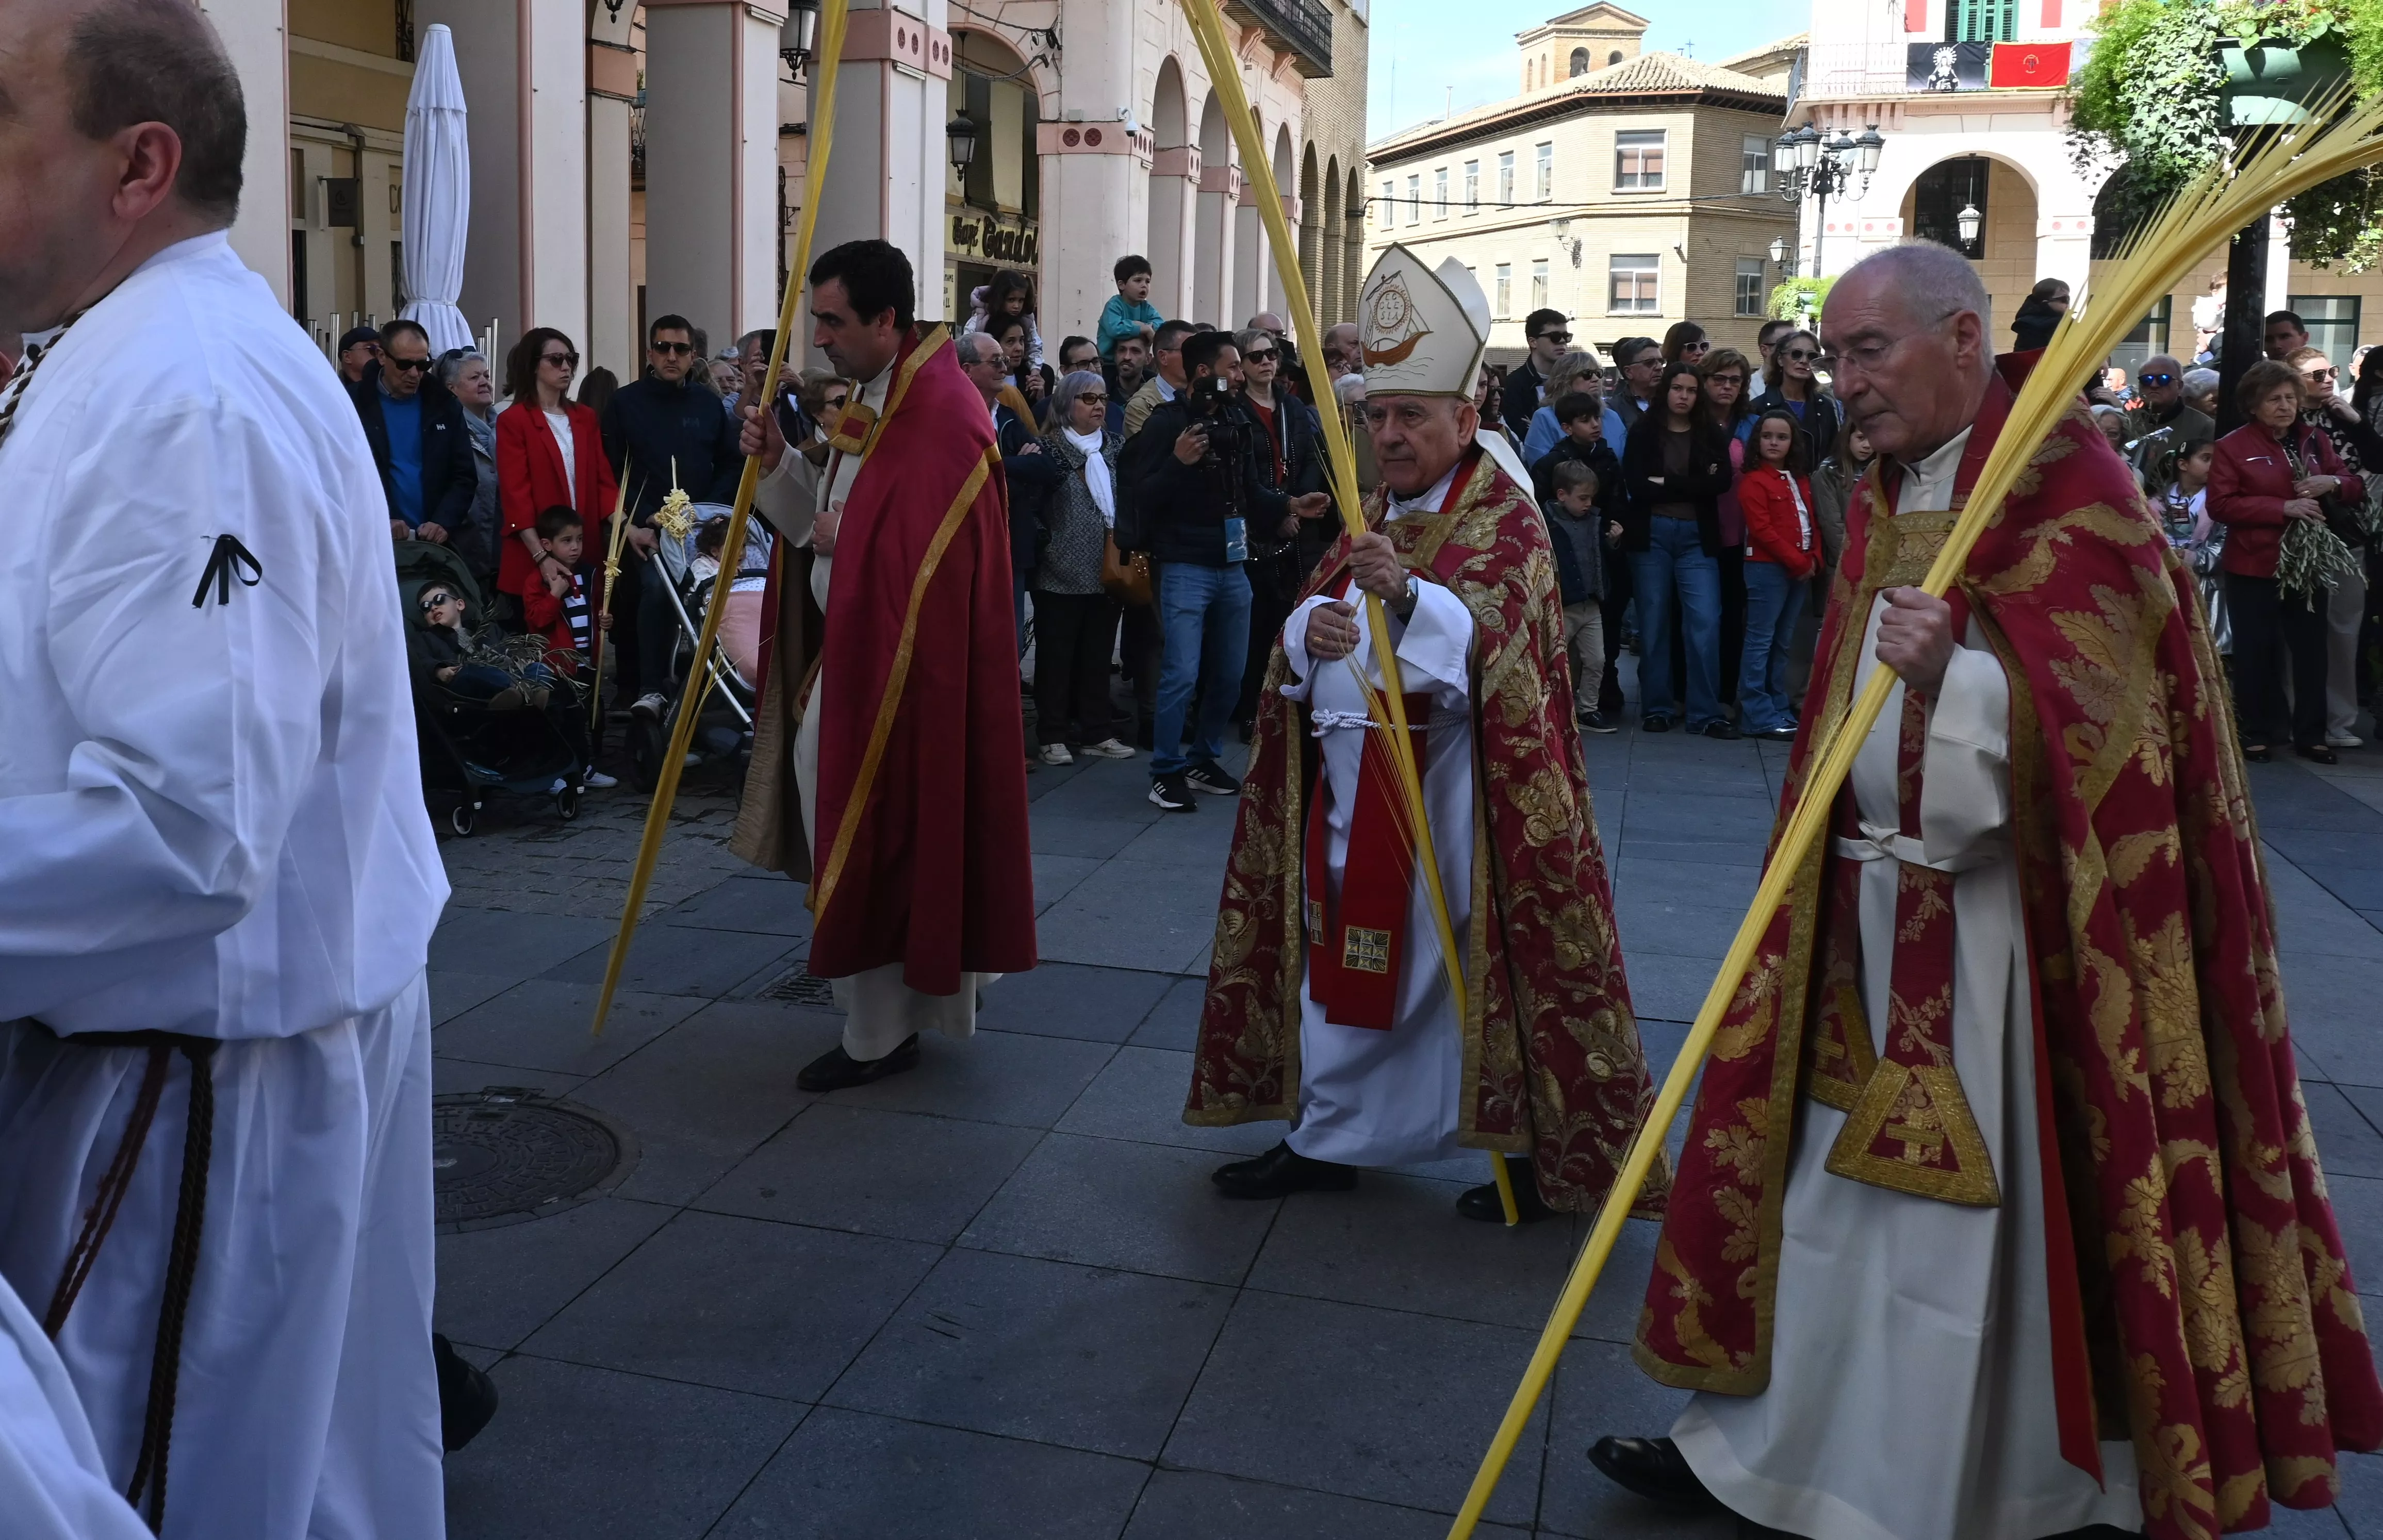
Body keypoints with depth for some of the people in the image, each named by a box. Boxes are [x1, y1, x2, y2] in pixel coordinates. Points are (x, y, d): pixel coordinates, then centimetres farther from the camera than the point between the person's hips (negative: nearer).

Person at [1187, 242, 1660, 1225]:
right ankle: (1327, 1135, 27)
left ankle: (1548, 1153, 13)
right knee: (1342, 956, 14)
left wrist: (1405, 593, -46)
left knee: (1474, 957, -2)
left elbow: (1483, 638, -27)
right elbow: (1308, 626, 13)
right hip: (1350, 782, 8)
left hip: (1445, 788, -8)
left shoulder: (1502, 520, -10)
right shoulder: (1378, 517, 14)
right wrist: (1306, 631, -11)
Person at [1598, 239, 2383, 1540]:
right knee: (1828, 1178, 15)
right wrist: (1827, 867, 16)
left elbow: (2088, 717, -20)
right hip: (1867, 904, 8)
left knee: (1978, 1209, 2)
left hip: (1995, 920, -8)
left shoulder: (2065, 491, -12)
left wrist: (1953, 678, -37)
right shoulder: (1886, 503, 12)